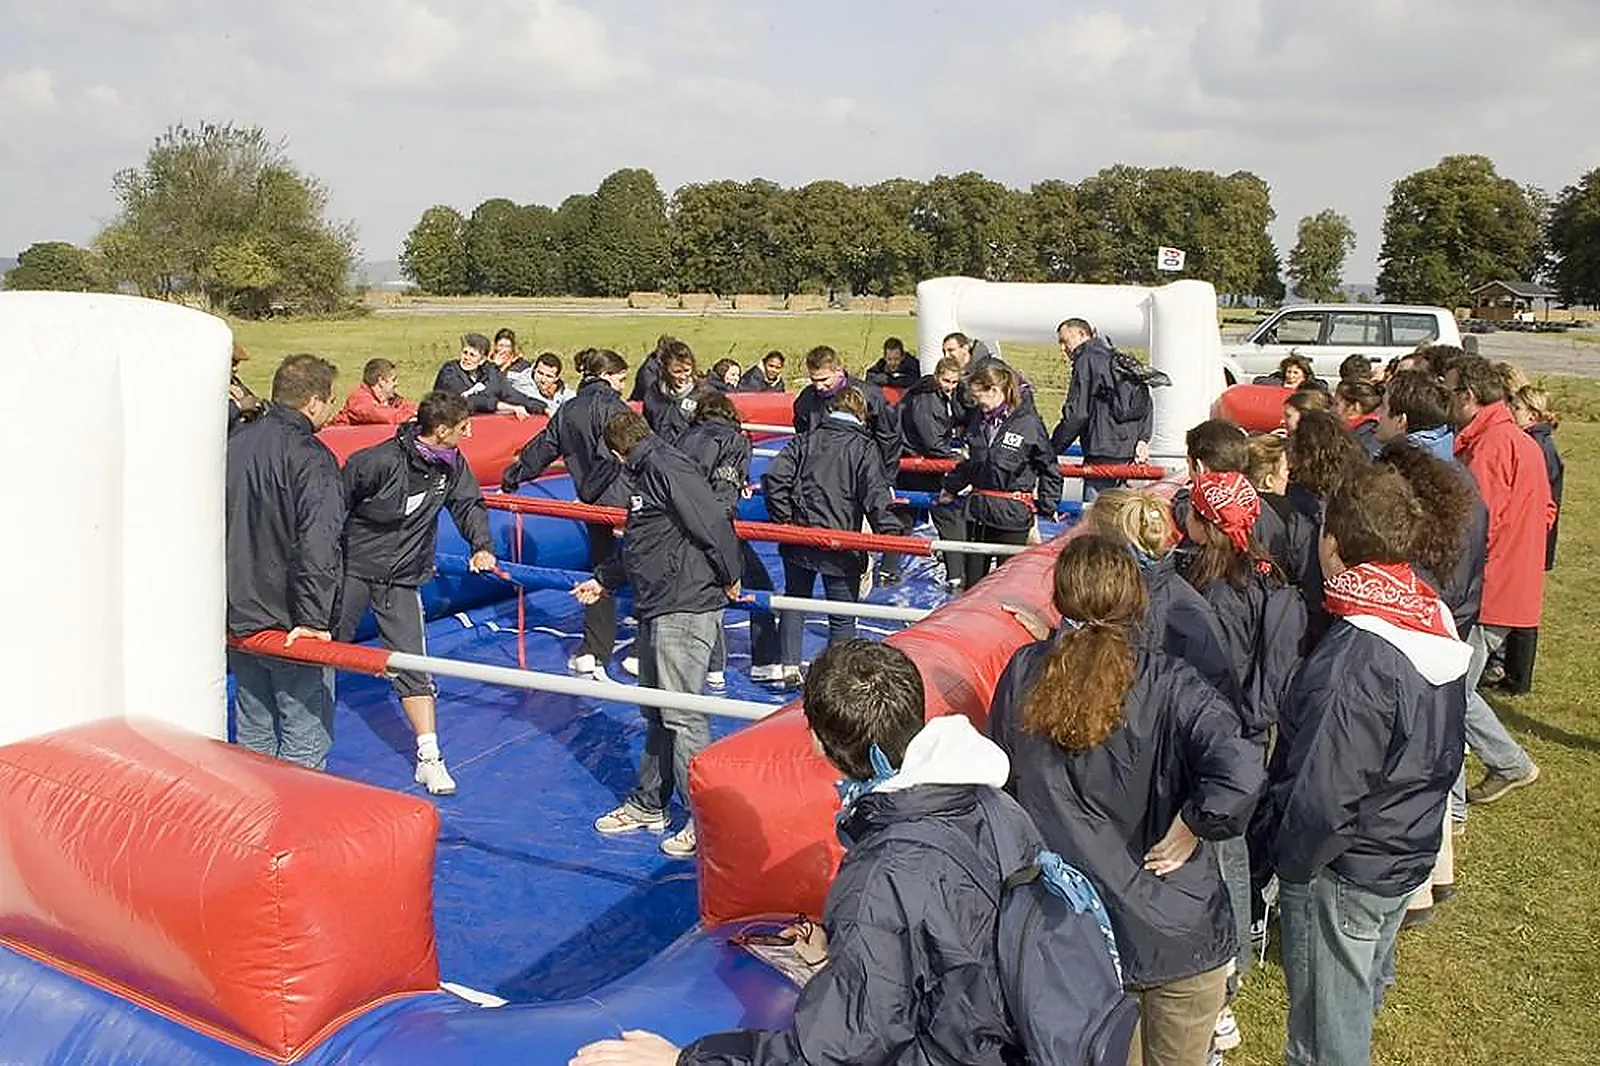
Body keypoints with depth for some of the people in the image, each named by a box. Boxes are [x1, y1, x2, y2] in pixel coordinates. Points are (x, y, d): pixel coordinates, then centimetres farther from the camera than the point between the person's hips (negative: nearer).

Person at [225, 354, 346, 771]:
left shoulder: (233, 442, 6)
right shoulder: (310, 458, -18)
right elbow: (318, 546, -27)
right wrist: (313, 618, -25)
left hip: (236, 616, 8)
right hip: (289, 624, -8)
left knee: (252, 733, 20)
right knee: (305, 739, 3)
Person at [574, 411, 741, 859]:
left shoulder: (666, 468, -15)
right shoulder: (647, 473, 18)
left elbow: (714, 523, -22)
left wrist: (729, 578, -11)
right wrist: (603, 580, 33)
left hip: (686, 609, -10)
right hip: (656, 608, 10)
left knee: (681, 714, -6)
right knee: (655, 714, 16)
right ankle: (648, 805, 28)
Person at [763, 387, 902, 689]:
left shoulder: (805, 440, 5)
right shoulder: (864, 448, -5)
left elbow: (774, 477, -2)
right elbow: (875, 497, -15)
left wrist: (783, 519, 4)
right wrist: (892, 534, -11)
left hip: (799, 540, 3)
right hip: (841, 547, -3)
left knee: (794, 602, 21)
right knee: (842, 616, 9)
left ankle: (789, 666, 12)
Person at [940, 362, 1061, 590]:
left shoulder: (1028, 423, -9)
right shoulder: (978, 421, 8)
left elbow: (1049, 467, -1)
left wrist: (1047, 505, -2)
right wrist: (951, 488, 29)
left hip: (1012, 514, -5)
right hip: (978, 510, 6)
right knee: (973, 581, 12)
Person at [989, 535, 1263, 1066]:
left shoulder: (1023, 674, -6)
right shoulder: (1168, 686, -17)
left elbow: (1000, 780, 7)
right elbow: (1239, 773, -31)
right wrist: (1189, 826, -15)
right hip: (1174, 931, -3)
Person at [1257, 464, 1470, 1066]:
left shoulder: (1352, 661, -31)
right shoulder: (1435, 627, -3)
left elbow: (1321, 799, -29)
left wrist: (1287, 859, -13)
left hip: (1341, 874, -8)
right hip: (1406, 855, 8)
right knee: (1361, 1004, 28)